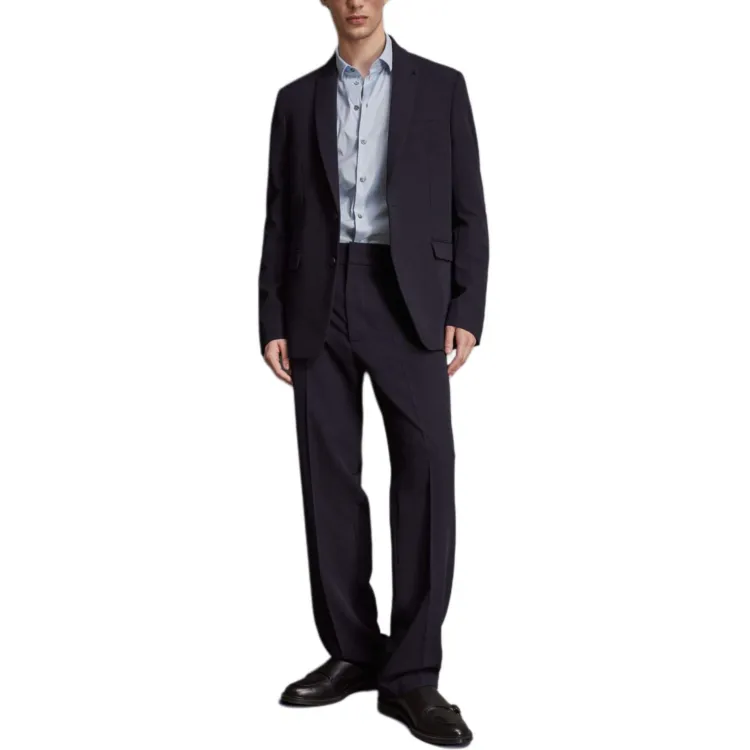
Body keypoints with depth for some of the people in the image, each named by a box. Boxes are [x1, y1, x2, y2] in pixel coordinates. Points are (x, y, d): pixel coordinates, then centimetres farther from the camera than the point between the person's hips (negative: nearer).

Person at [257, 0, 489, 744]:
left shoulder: (440, 86, 9)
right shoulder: (297, 98, 15)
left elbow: (467, 210, 4)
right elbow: (280, 220, 12)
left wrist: (465, 311, -7)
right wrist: (272, 321, 3)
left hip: (407, 300, -2)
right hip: (318, 302, 2)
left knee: (427, 473, -13)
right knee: (330, 478, 1)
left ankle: (410, 674, -6)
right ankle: (352, 651, 13)